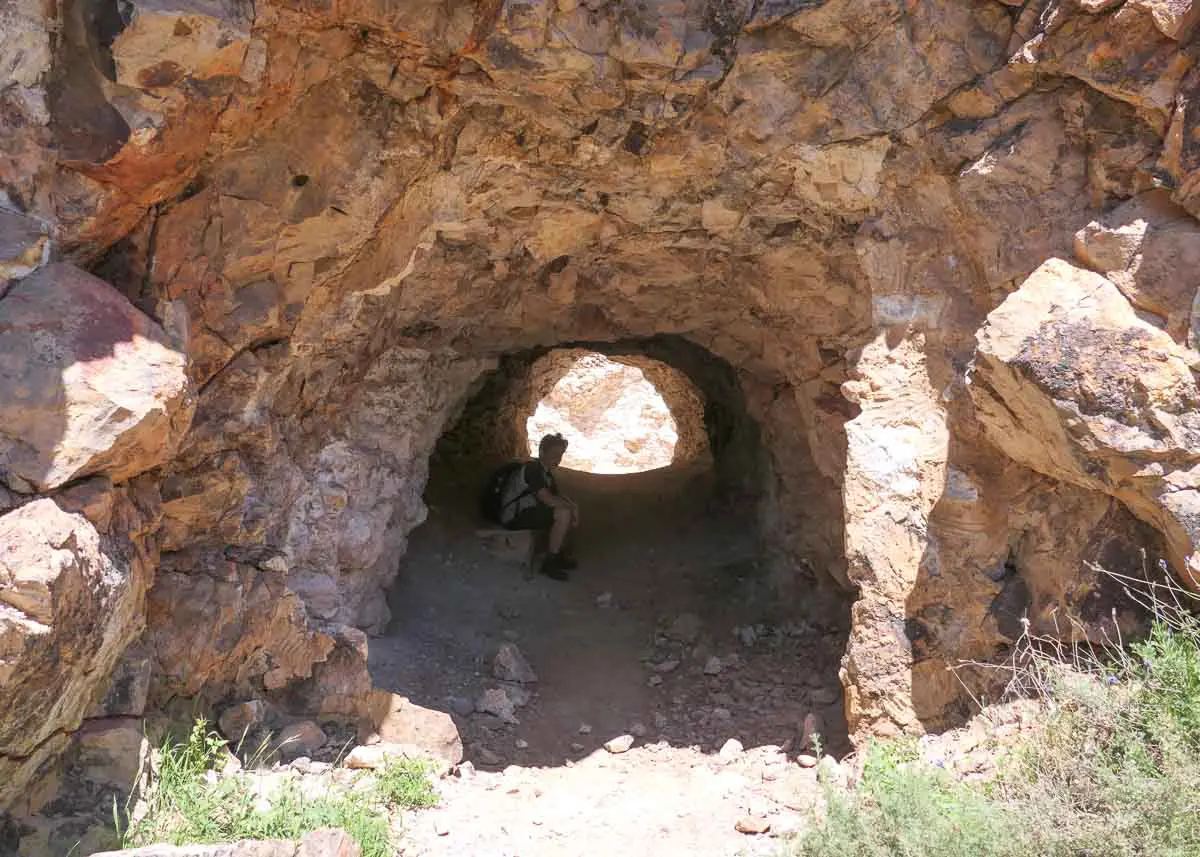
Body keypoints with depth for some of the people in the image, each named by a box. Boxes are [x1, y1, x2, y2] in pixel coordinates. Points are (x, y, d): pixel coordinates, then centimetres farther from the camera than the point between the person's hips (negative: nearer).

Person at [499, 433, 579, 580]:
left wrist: (572, 505, -6)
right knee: (564, 514, -22)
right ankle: (550, 562, -12)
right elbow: (548, 500, -27)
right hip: (515, 516, -10)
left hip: (527, 510, 10)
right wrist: (571, 507, -13)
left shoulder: (546, 471, 11)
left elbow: (558, 496, 15)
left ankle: (560, 553, 15)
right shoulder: (532, 468, -20)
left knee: (569, 509, 9)